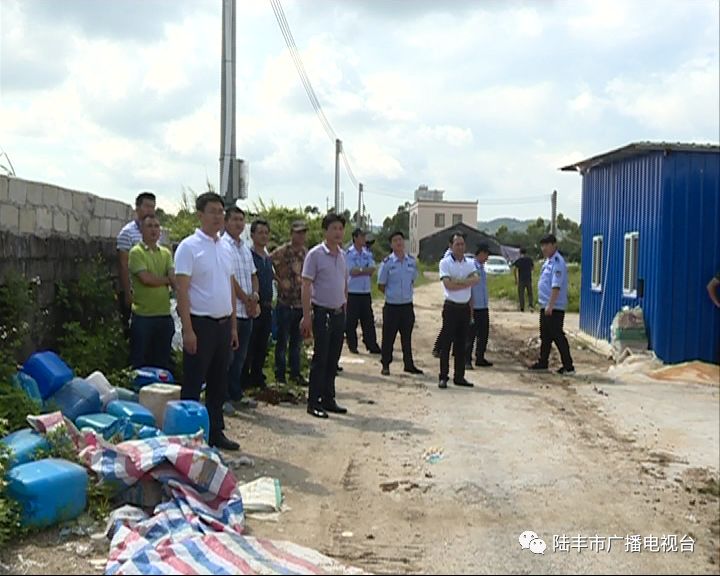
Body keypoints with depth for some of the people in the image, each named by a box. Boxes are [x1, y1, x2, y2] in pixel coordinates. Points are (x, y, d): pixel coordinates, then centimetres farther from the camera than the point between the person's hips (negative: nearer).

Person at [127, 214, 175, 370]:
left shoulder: (166, 253, 12)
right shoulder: (136, 252, -4)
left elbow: (175, 279, 0)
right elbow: (146, 279, -16)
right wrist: (167, 279, -1)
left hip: (165, 315, 5)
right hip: (143, 316, -5)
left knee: (163, 363, 12)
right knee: (140, 363, 4)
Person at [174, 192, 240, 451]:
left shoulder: (225, 248, 12)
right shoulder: (189, 247, -9)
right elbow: (182, 290, -14)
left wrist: (233, 325, 13)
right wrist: (188, 330, -19)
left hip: (223, 323, 7)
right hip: (201, 323, -7)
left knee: (219, 383, 14)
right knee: (193, 384, 0)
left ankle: (216, 432, 24)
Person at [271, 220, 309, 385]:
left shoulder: (306, 253, 8)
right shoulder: (282, 252, -11)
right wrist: (279, 280, -13)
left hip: (301, 303, 5)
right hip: (285, 303, -5)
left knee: (297, 341, 13)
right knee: (282, 341, 4)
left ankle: (295, 373, 22)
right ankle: (280, 375, 13)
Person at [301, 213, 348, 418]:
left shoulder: (342, 255, 11)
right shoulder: (315, 254, -9)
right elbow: (306, 286, -12)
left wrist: (345, 309, 14)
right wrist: (307, 316, -16)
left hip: (339, 313, 6)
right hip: (322, 313, -6)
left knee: (333, 359, 11)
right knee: (320, 359, -4)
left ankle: (328, 399, 20)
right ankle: (313, 403, 4)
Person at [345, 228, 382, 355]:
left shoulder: (368, 253, 10)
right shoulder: (348, 254, -6)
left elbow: (372, 270, -1)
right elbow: (352, 271, -15)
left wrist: (359, 270, -11)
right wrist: (365, 270, -8)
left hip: (366, 292, 5)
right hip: (352, 292, -4)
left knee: (368, 320, 6)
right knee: (351, 321, 2)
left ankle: (372, 345, 10)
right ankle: (352, 346, 12)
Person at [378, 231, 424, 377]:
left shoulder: (412, 261, 3)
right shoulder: (387, 263, -9)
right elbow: (381, 285, -2)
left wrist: (406, 293, 8)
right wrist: (393, 295, 2)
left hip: (407, 305, 4)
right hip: (391, 306, -3)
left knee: (407, 337, 13)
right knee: (388, 337, 4)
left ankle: (408, 364, 24)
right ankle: (385, 365, 16)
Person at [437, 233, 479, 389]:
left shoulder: (470, 263, 9)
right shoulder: (445, 263, -5)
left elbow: (476, 279, -9)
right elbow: (448, 285, -17)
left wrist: (458, 281, -18)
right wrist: (467, 283, -8)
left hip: (465, 307, 5)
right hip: (451, 307, -5)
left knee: (461, 343, 9)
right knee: (446, 342, -2)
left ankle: (459, 377, 16)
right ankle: (443, 377, 4)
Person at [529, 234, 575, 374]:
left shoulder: (557, 262, -17)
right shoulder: (548, 261, 14)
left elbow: (556, 286, -24)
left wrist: (550, 305, -27)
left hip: (554, 308, -10)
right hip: (546, 306, 10)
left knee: (557, 336, -6)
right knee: (545, 336, 18)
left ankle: (568, 367, -1)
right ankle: (543, 363, 30)